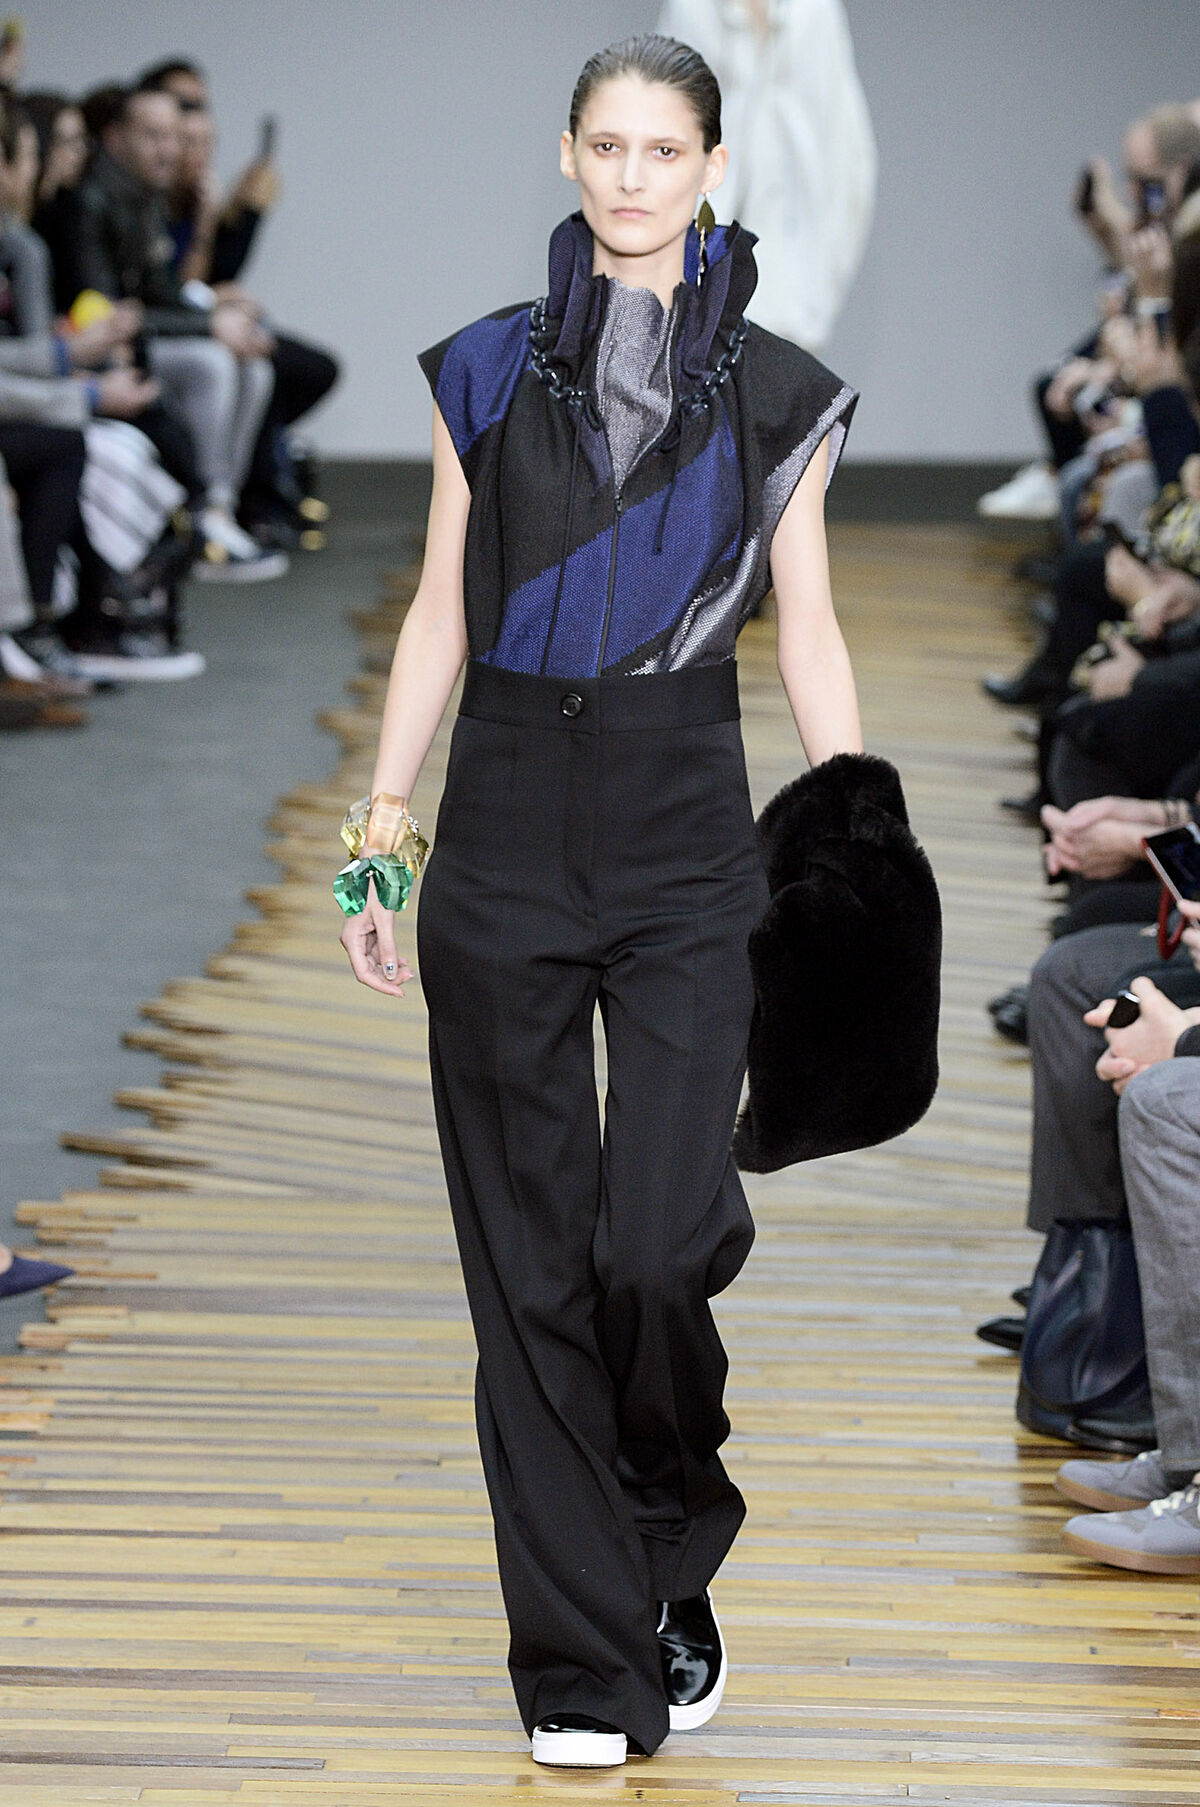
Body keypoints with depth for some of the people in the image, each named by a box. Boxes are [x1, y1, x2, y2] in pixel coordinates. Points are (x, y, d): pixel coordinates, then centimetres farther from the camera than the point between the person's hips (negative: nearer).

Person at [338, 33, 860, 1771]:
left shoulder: (775, 393, 4)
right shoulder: (488, 373, 6)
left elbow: (809, 632, 7)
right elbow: (439, 615, 8)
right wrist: (381, 828, 3)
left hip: (688, 836, -1)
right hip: (509, 828, 1)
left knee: (662, 1234, -12)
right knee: (530, 1255, 2)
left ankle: (672, 1558, 17)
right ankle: (584, 1661, 11)